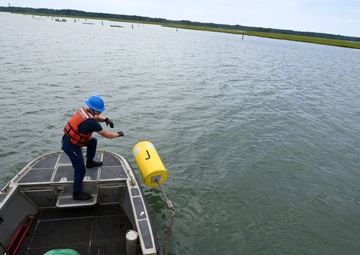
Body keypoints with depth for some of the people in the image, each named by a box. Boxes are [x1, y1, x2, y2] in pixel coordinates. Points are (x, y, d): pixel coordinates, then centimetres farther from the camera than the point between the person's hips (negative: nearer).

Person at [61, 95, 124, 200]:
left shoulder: (84, 110, -6)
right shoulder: (91, 122, -30)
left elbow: (96, 117, 15)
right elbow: (107, 135, -22)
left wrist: (105, 119, -5)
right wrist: (119, 134, -4)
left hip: (70, 138, 9)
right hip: (71, 146, -9)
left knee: (93, 141, 24)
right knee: (80, 170, 1)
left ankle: (90, 162, 42)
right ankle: (77, 193, 17)